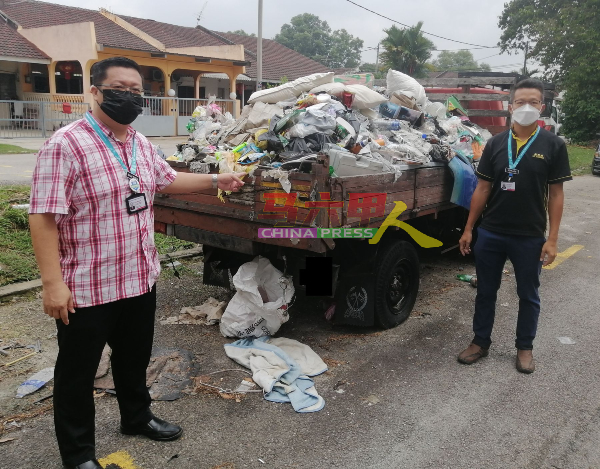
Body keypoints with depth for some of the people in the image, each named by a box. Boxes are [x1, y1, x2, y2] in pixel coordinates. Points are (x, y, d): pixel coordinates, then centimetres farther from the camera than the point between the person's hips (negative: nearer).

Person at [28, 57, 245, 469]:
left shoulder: (142, 144, 7)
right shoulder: (66, 145, -18)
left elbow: (167, 180, 24)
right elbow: (43, 217, -20)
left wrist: (216, 180, 17)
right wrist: (53, 283, -23)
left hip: (141, 279, 7)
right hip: (86, 288, -7)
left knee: (135, 358, 24)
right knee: (78, 372, 11)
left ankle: (136, 417, 47)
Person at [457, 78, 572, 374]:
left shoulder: (553, 145, -3)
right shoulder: (495, 144, 3)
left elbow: (555, 195, -3)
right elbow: (482, 189, 5)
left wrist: (552, 239, -8)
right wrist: (468, 229, 2)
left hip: (530, 237, -2)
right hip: (490, 234, 2)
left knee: (528, 295, 12)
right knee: (486, 291, 12)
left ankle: (525, 348, 30)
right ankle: (480, 342, 28)